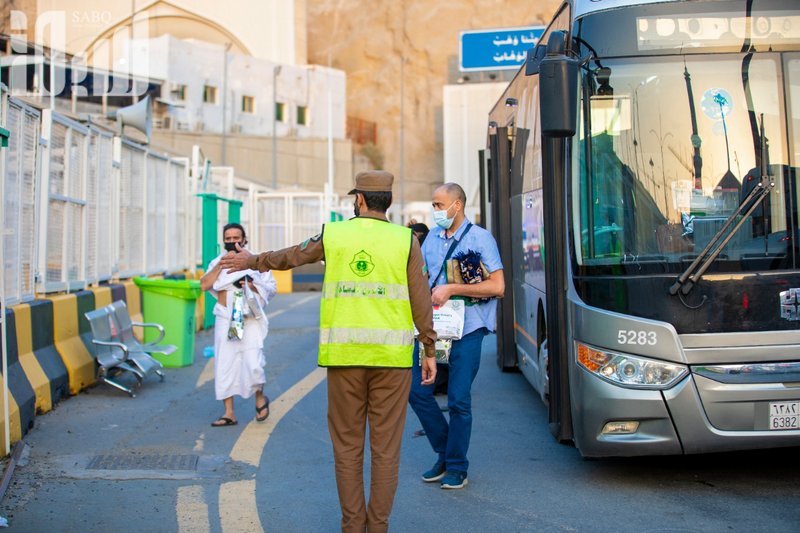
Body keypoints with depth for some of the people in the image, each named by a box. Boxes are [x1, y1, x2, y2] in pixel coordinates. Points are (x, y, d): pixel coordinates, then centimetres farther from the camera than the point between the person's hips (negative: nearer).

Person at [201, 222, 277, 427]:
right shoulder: (217, 263, 10)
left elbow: (272, 288, 4)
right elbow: (204, 285, -5)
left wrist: (253, 285, -13)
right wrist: (221, 264, -9)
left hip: (250, 320, -3)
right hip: (225, 321, 3)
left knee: (253, 364, -14)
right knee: (224, 366, 3)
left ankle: (260, 398, 16)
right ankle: (229, 413, 13)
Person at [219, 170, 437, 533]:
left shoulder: (334, 235, 4)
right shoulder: (406, 240, 0)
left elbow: (287, 257, 18)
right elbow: (421, 301, -3)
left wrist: (251, 262, 36)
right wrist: (430, 351, 4)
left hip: (344, 354, 1)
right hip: (391, 356, -1)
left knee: (347, 442, 11)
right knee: (385, 445, 6)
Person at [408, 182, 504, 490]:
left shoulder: (480, 238, -4)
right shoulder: (431, 238, 13)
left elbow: (497, 286, -11)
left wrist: (451, 289, -16)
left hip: (466, 329, -6)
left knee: (458, 400, -2)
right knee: (416, 390, 2)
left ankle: (456, 467, 15)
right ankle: (444, 453, 22)